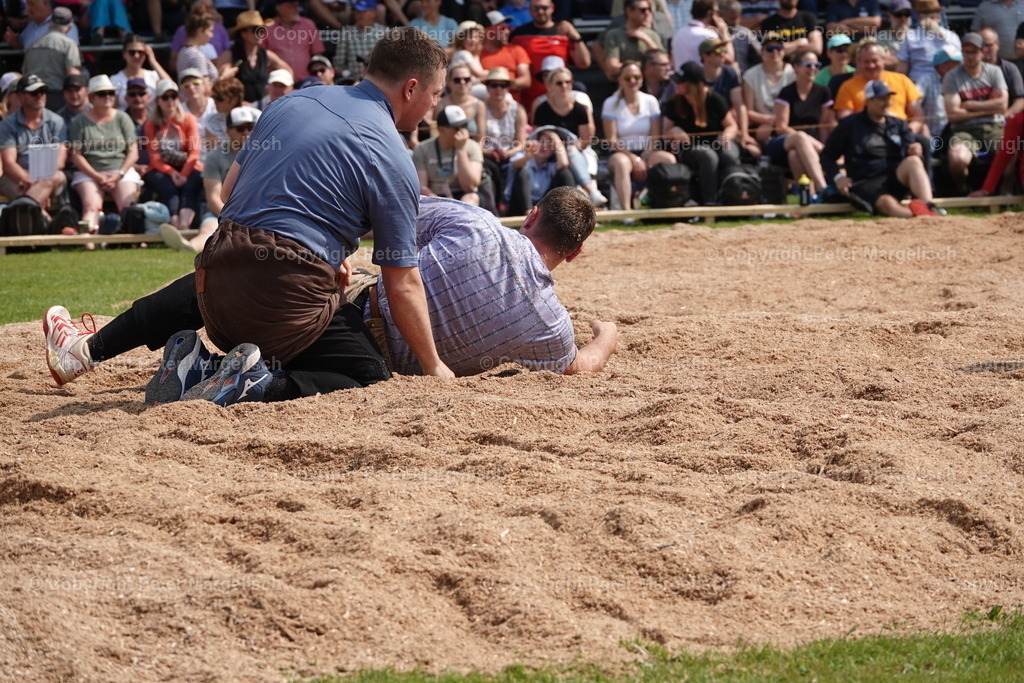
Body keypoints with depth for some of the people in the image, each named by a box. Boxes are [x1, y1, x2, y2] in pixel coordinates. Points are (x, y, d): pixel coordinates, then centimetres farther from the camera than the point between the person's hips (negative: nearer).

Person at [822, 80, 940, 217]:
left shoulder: (899, 125, 21)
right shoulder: (850, 124, 10)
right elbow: (827, 155, 11)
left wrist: (915, 151, -14)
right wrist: (838, 177, -7)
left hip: (896, 179, 3)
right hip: (865, 184, -3)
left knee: (913, 161, -30)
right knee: (888, 203, -36)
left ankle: (928, 209, -49)